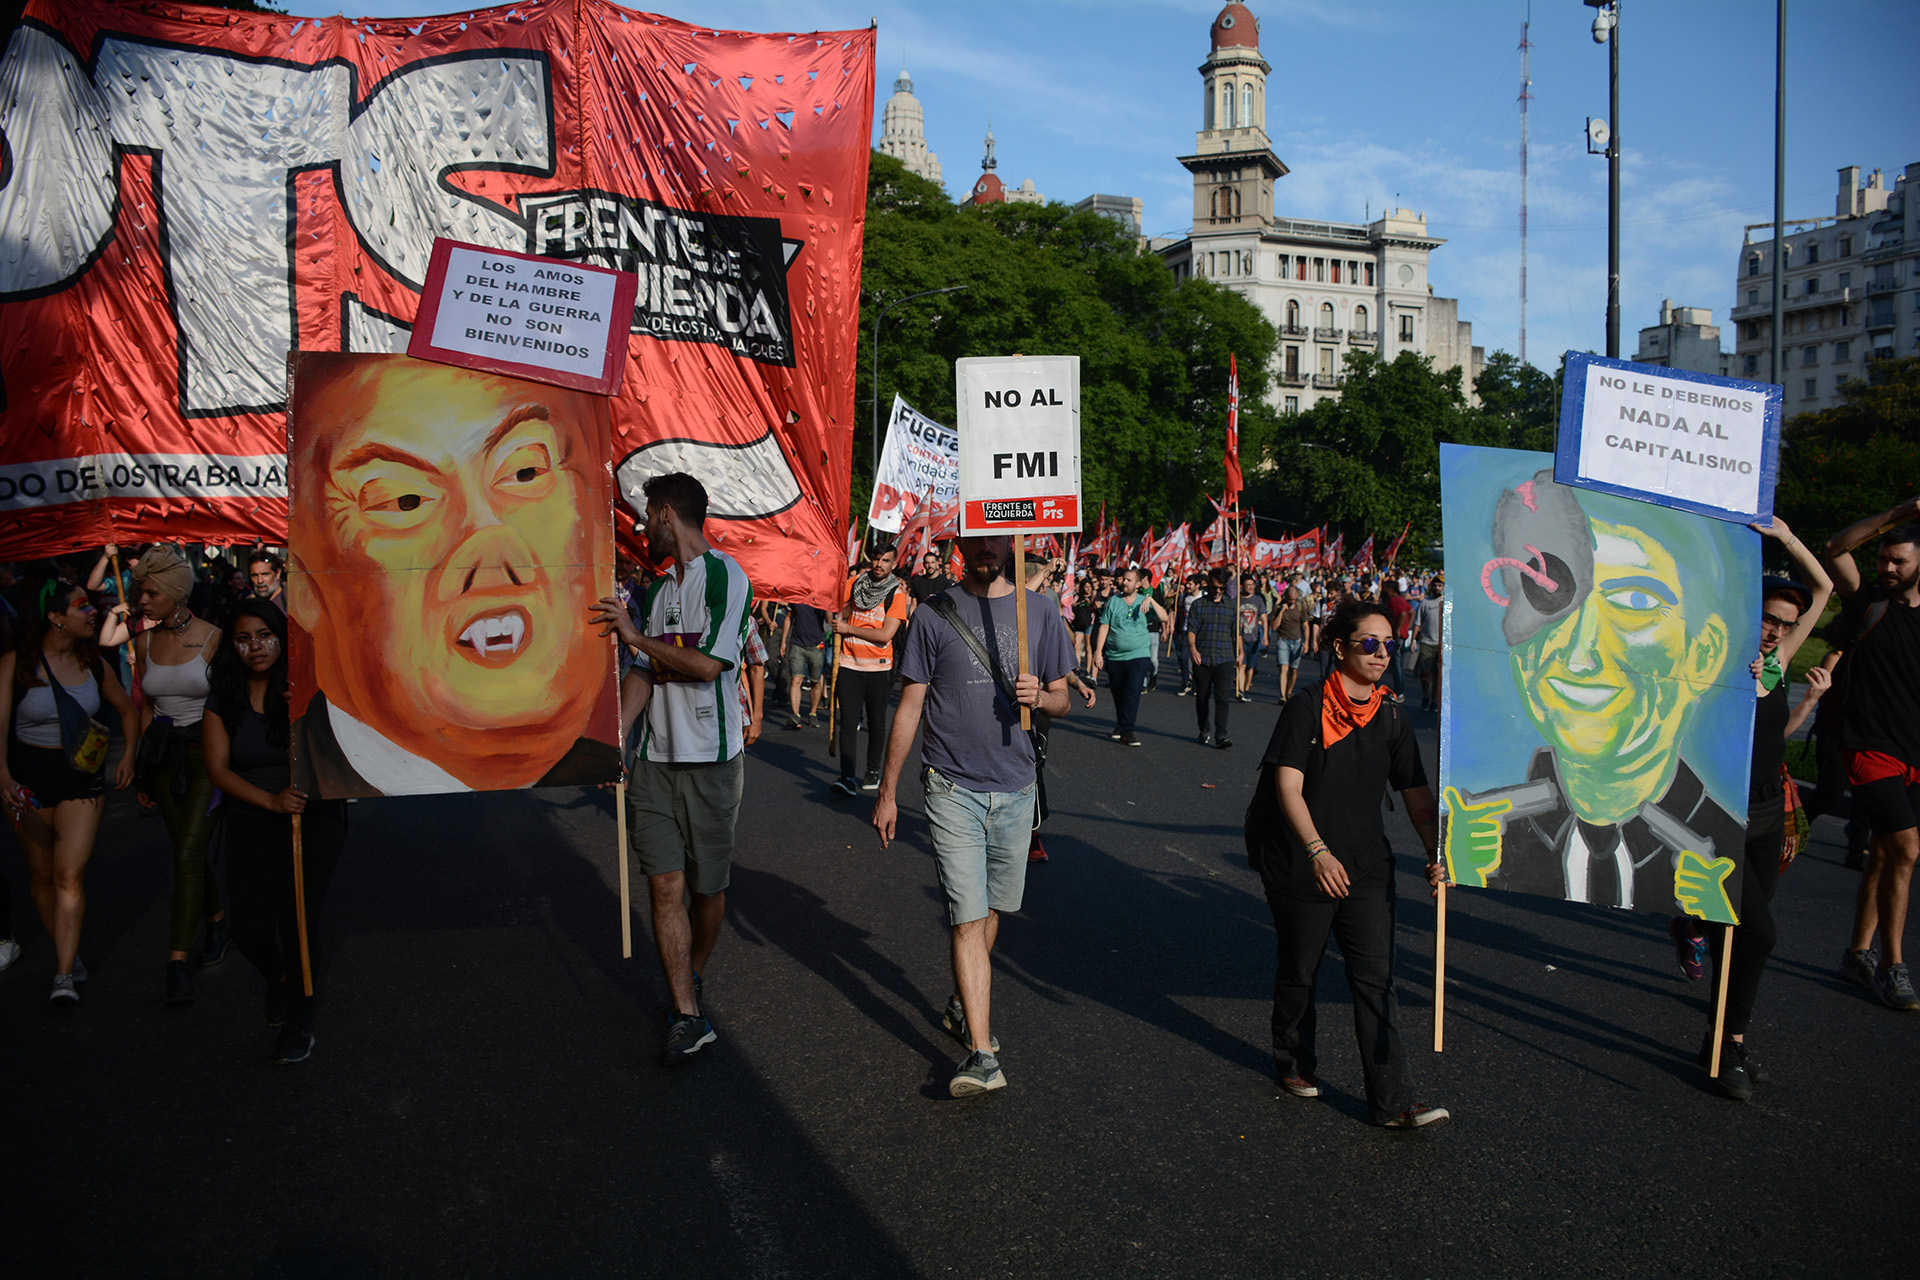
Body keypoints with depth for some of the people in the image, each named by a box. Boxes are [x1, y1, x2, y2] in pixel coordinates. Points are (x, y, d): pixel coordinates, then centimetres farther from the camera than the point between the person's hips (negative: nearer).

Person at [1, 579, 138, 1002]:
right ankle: (65, 948, 30)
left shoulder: (93, 663, 3)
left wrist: (128, 754, 7)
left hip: (84, 776, 1)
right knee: (42, 872, 10)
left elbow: (127, 709, 19)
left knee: (70, 873, -10)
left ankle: (64, 975, -12)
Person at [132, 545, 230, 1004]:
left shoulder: (212, 638, -9)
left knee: (188, 851, -12)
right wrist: (143, 761, 12)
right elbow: (146, 705, 15)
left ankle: (179, 959, -10)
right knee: (189, 849, 12)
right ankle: (217, 921, 35)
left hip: (207, 753, -5)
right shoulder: (145, 642, 6)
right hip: (164, 755, 5)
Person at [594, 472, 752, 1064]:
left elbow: (709, 664, -16)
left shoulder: (725, 576, -7)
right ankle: (687, 1015, -1)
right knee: (665, 884, -4)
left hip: (710, 759, -5)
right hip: (654, 759, 5)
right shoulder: (659, 588, 16)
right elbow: (643, 674, 13)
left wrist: (636, 636, -7)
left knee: (708, 888, 7)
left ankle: (692, 978, 32)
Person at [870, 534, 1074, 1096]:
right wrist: (887, 791, 3)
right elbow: (910, 705, 2)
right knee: (968, 917, -9)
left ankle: (962, 1005, 38)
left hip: (1015, 788, 3)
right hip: (953, 789, -3)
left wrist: (1039, 696, -14)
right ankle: (982, 1054, -8)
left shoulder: (1039, 612, 5)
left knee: (991, 908, 15)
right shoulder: (934, 614, -1)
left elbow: (1061, 700, 10)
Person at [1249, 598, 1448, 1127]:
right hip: (1301, 866, -3)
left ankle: (1392, 1101, 3)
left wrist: (1435, 855, -2)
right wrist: (1319, 851, -24)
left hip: (1368, 867, 4)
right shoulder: (1307, 708, -10)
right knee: (1299, 971, 12)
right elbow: (1288, 787, -16)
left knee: (1376, 980, 0)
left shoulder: (1393, 717, 5)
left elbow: (1417, 795, 9)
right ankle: (1295, 1063, 36)